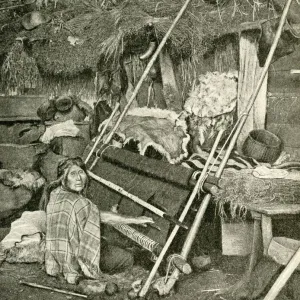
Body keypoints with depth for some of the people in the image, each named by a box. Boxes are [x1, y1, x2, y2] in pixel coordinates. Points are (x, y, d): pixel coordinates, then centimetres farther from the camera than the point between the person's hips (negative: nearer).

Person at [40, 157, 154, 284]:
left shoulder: (54, 193, -3)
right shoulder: (76, 202, -30)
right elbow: (105, 217, -25)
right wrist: (136, 220, -16)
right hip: (73, 257, -9)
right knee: (127, 259, -6)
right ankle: (77, 273, 0)